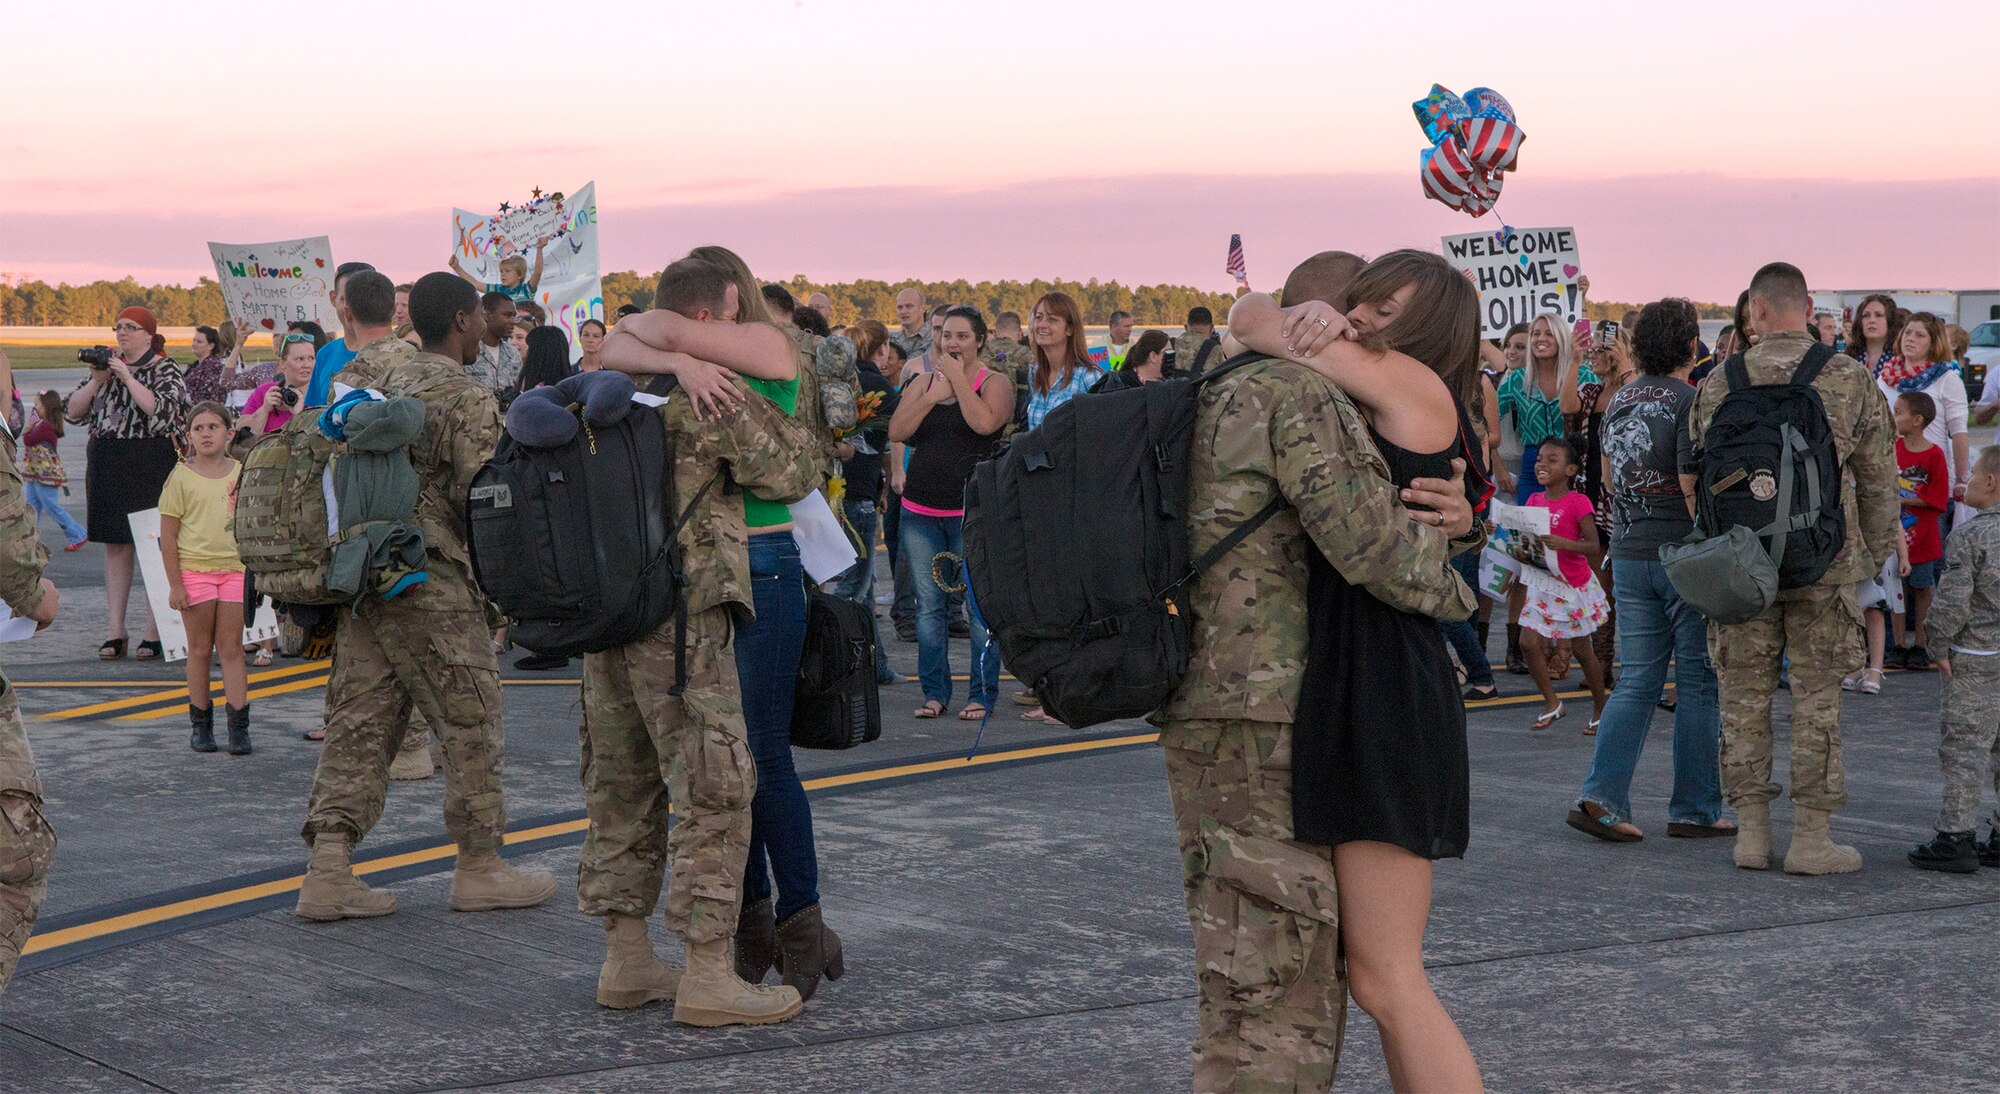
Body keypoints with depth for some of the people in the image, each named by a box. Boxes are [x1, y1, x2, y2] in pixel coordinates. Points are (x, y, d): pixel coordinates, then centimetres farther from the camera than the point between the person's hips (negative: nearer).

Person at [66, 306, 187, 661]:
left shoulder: (165, 370, -1)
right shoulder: (106, 364, 15)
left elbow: (161, 410, -19)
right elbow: (73, 411, 10)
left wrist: (127, 377, -16)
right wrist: (97, 380, -4)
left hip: (151, 468, -5)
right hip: (107, 467, 6)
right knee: (115, 546, 6)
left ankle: (155, 633, -3)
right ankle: (115, 632, 9)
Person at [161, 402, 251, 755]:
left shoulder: (241, 474, 5)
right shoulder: (181, 477, -4)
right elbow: (168, 535, -4)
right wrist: (174, 584, -8)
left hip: (234, 568, 2)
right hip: (194, 570, -2)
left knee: (231, 648, 2)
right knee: (200, 649, 6)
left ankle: (239, 726, 2)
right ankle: (201, 725, 14)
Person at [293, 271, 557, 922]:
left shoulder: (385, 375, 12)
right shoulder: (469, 401, -12)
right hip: (434, 587, -7)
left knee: (360, 722, 7)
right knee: (470, 725, 5)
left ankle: (329, 869, 1)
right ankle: (480, 868, 13)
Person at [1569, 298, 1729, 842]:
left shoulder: (1619, 400, 10)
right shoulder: (1689, 400, -12)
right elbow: (1693, 484, -17)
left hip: (1629, 553, 6)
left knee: (1638, 678, 9)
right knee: (1699, 681, 4)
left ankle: (1601, 797, -2)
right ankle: (1694, 809, 8)